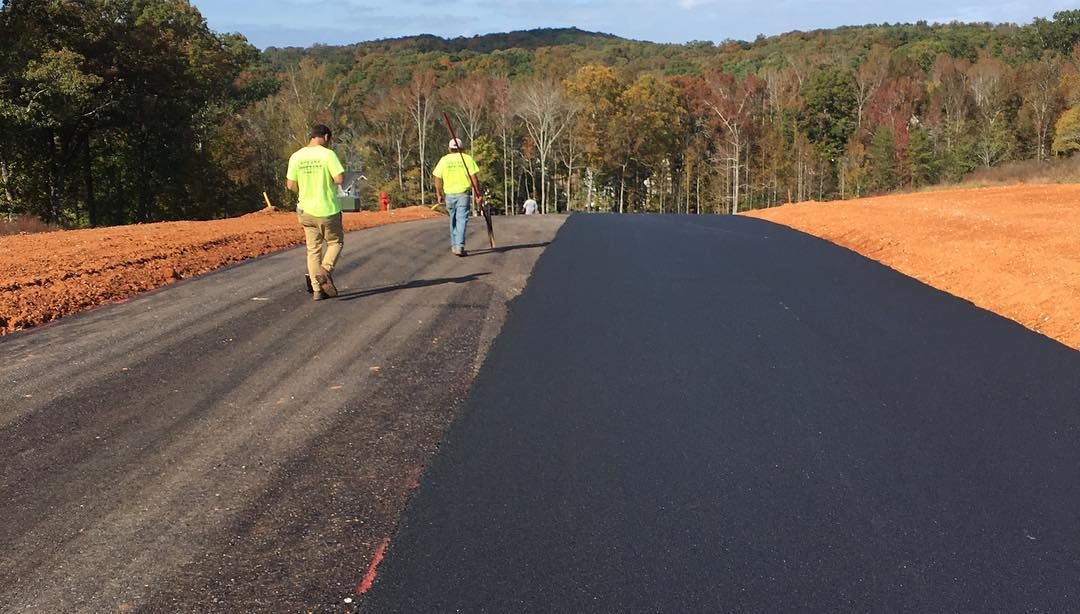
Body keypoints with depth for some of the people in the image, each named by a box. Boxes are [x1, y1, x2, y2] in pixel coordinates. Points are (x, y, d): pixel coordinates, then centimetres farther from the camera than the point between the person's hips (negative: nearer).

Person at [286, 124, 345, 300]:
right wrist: (330, 181, 3)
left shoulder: (296, 157, 1)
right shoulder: (328, 154, -12)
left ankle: (317, 289, 9)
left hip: (306, 210, 4)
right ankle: (325, 271, -9)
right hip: (328, 210, -4)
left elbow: (290, 185, 2)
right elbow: (340, 178, -19)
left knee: (313, 249, 11)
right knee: (335, 242, 15)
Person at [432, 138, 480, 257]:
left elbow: (438, 179, 3)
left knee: (453, 221, 16)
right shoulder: (467, 158, 0)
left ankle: (454, 246, 23)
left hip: (449, 194, 2)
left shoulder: (444, 160, 5)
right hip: (464, 193, -2)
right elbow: (473, 177, -6)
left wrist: (439, 195, 12)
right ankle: (460, 246, -15)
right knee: (462, 220, -4)